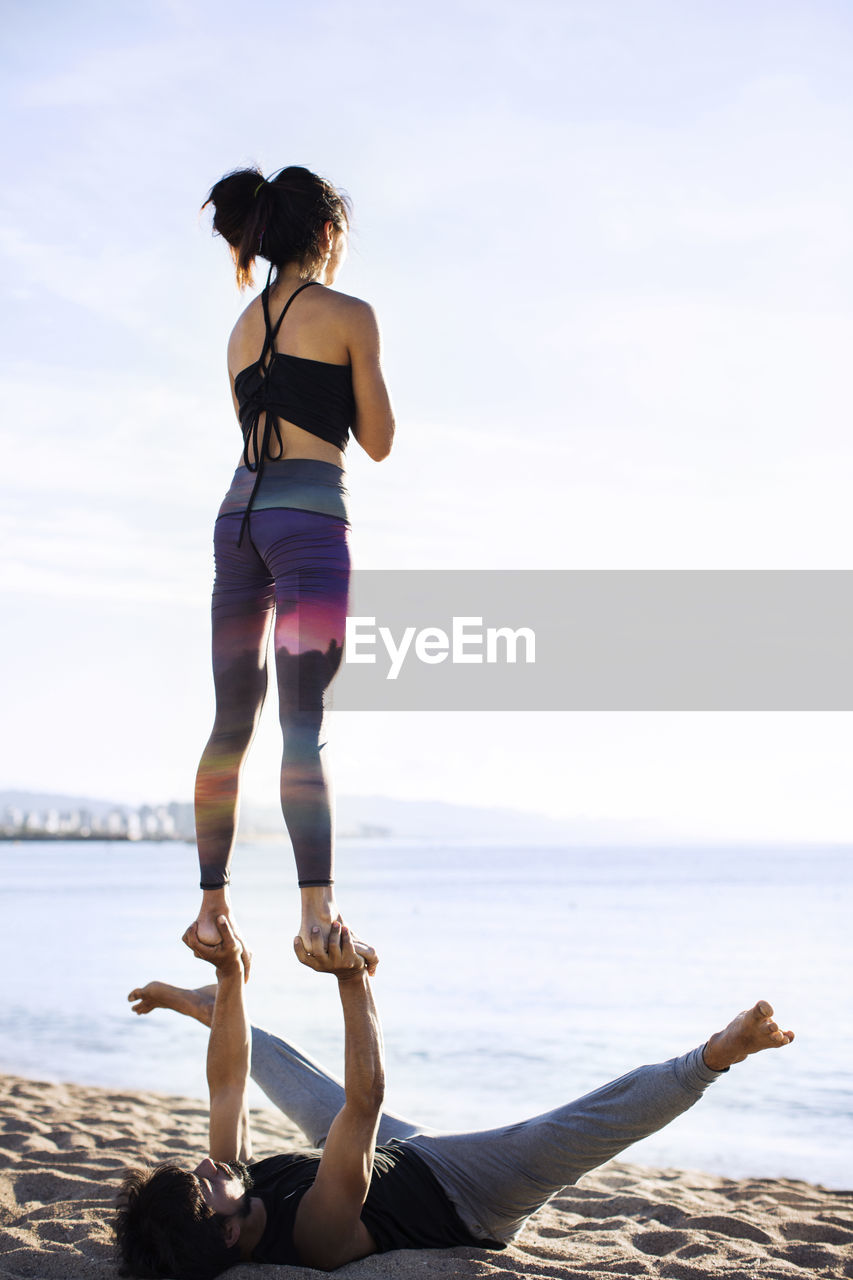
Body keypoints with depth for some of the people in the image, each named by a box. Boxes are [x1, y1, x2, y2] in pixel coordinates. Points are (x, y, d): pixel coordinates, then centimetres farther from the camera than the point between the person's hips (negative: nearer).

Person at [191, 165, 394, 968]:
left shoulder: (244, 328, 20)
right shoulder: (348, 315, 1)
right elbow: (377, 441, 2)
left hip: (239, 513, 6)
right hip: (309, 514, -6)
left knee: (231, 724, 9)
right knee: (303, 726, -12)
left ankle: (212, 903, 10)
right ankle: (318, 910, -16)